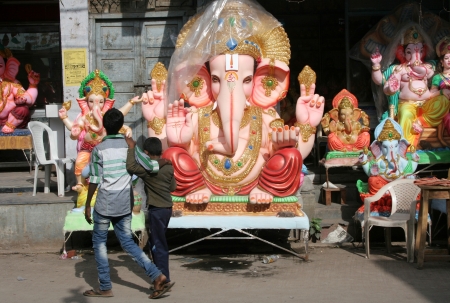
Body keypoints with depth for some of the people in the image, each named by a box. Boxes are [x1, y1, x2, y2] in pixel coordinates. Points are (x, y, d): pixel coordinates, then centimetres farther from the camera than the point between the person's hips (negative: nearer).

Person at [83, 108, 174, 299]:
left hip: (105, 204, -5)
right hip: (125, 203, 5)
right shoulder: (129, 145, 4)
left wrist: (87, 205, 0)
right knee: (127, 242, 12)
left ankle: (105, 288, 12)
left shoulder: (99, 149, -9)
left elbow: (94, 181, -8)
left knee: (99, 242, 10)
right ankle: (157, 276, 1)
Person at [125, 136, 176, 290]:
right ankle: (162, 274, 27)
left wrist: (131, 147, -24)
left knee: (158, 244, -3)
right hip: (167, 208, 8)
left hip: (157, 210, -8)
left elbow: (131, 167, -32)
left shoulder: (148, 169, -18)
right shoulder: (169, 167, 4)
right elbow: (173, 187, 11)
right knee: (156, 242, 19)